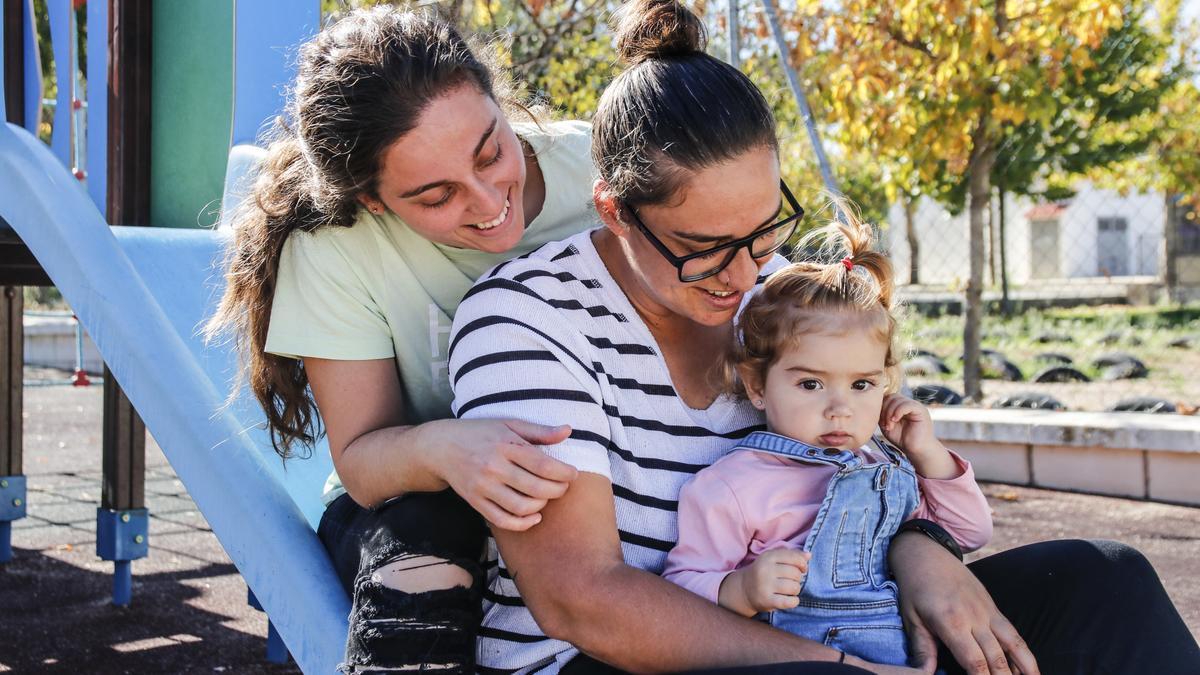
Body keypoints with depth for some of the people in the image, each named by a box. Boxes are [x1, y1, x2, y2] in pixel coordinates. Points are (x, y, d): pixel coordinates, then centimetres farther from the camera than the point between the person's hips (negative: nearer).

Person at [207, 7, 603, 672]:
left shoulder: (597, 174, -17)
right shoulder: (334, 248, -18)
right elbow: (360, 458, -13)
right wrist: (438, 450, -37)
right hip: (416, 502, -1)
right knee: (419, 571, -36)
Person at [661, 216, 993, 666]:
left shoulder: (890, 469, 19)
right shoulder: (731, 487, -4)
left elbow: (970, 534, 27)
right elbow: (680, 588, -7)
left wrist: (927, 453, 15)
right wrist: (742, 591, -27)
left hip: (910, 656, 7)